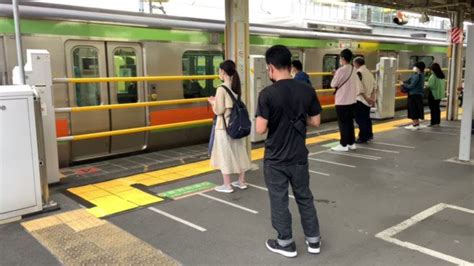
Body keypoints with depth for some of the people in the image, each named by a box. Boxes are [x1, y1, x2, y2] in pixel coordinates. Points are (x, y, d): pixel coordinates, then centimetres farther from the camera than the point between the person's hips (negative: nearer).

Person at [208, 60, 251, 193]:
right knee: (239, 152, 14)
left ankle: (227, 185, 11)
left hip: (224, 126, -7)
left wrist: (213, 102, 2)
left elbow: (219, 111, -18)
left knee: (225, 154, 3)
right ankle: (241, 181, 25)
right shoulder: (237, 87, 5)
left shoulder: (221, 89, -17)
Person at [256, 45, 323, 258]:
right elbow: (315, 121, 1)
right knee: (305, 197, 18)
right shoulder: (307, 90, -5)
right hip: (299, 156, 4)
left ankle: (286, 243, 24)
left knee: (279, 200, 11)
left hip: (275, 158, -4)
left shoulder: (267, 94, -18)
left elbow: (261, 129, -19)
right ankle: (314, 240, 30)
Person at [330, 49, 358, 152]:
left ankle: (344, 145, 5)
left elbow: (333, 84, -11)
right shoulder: (353, 70, 7)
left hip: (342, 101, -7)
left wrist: (334, 76, 7)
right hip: (352, 99, 8)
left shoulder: (341, 70, -18)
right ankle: (351, 143, 21)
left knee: (343, 123, 0)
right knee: (350, 121, 14)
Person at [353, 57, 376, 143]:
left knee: (360, 119, -1)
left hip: (361, 99, -8)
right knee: (366, 117, 19)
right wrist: (372, 96, 6)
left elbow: (360, 88, -22)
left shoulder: (358, 73, -16)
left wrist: (366, 98, -17)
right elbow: (374, 85, 9)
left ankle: (363, 137, 2)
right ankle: (369, 135, 28)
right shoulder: (369, 72, 10)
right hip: (368, 99, 8)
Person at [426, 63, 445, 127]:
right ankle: (437, 122, 18)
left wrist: (427, 86, 0)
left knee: (433, 108, -2)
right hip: (439, 94, 8)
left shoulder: (433, 76, -17)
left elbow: (431, 85, -19)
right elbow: (444, 86, 9)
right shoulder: (442, 76, 7)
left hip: (433, 94, -8)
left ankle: (433, 123, -2)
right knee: (437, 108, 14)